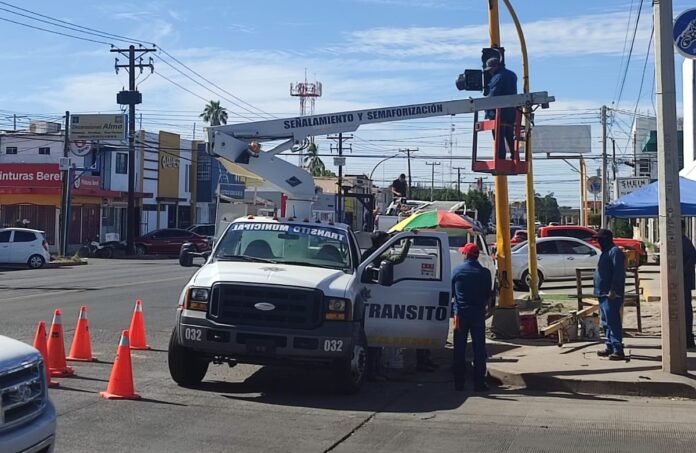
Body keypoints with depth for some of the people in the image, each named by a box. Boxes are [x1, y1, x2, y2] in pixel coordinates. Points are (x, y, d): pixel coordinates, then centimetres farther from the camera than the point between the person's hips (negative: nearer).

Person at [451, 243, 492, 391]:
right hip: (478, 314, 0)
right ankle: (479, 383, 3)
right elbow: (488, 295, 7)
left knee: (459, 349, 6)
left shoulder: (457, 271, -1)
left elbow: (451, 292, 7)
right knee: (479, 349, 4)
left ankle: (459, 383, 8)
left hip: (461, 314, 0)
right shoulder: (485, 273, -1)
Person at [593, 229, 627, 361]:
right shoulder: (606, 252, 20)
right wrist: (599, 291, 20)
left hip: (611, 295, -11)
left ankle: (618, 350, -13)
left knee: (613, 322, -12)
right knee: (606, 322, 15)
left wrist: (613, 290, -25)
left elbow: (618, 272, -21)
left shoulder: (615, 252, -12)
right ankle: (610, 347, 23)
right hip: (603, 294, 11)